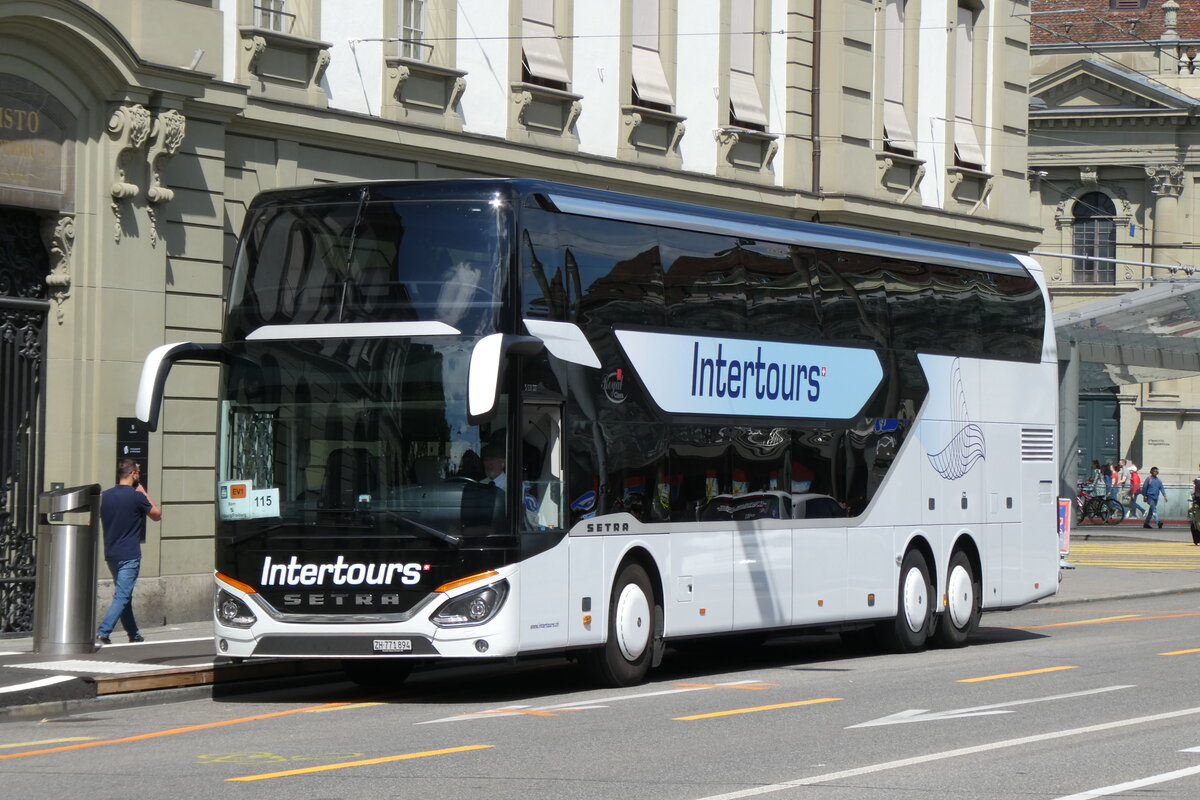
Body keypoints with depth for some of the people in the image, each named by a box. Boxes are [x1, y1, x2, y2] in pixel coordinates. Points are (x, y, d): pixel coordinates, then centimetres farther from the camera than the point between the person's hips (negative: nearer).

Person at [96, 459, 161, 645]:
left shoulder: (105, 496, 5)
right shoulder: (136, 497, -12)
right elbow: (157, 515, 3)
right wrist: (144, 494, 10)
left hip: (111, 554, 7)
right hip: (129, 556, -7)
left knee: (123, 595, 16)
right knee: (122, 596, -7)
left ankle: (134, 635, 25)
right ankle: (103, 632, -20)